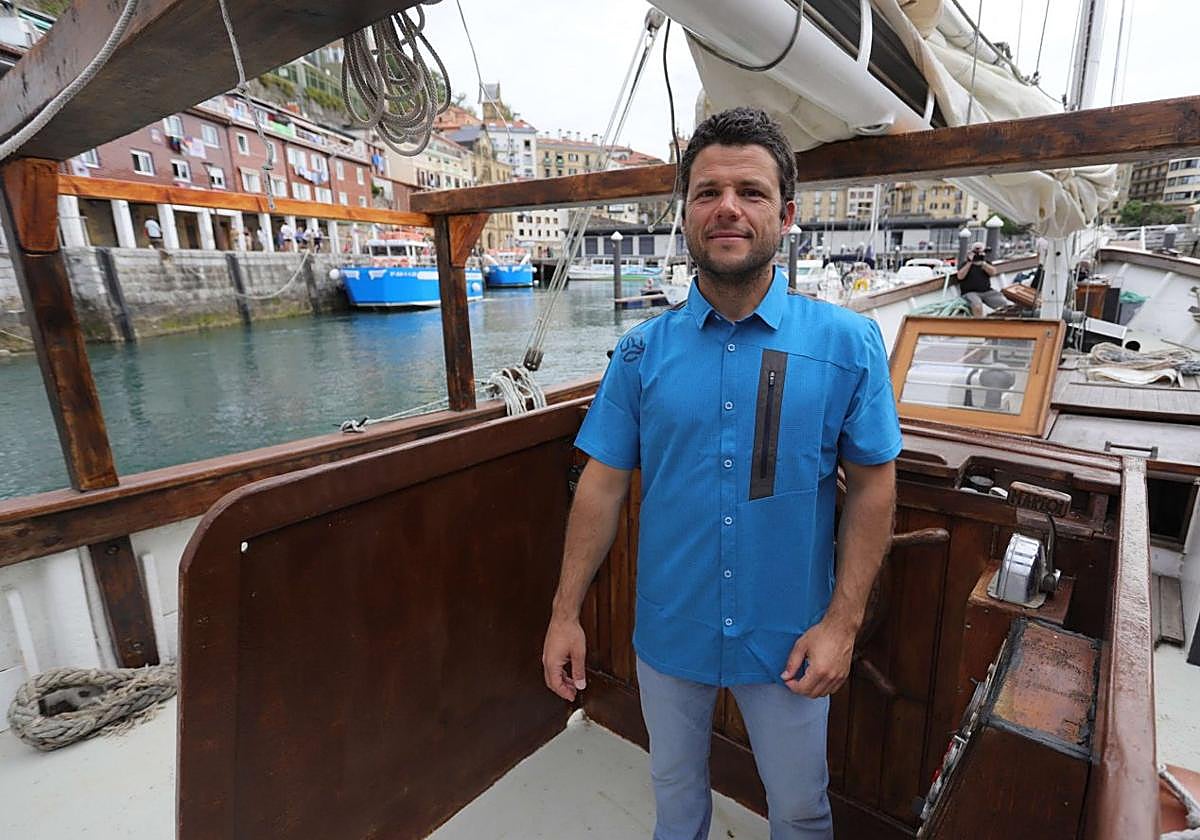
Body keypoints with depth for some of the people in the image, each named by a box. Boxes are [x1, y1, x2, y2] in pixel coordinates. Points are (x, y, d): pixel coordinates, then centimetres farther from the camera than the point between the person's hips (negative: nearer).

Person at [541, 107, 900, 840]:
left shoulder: (849, 343, -11)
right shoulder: (643, 352, -8)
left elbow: (873, 486, -6)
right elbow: (603, 484, -5)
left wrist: (842, 622, -10)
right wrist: (566, 613, -3)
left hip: (788, 638, -1)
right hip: (669, 631, 2)